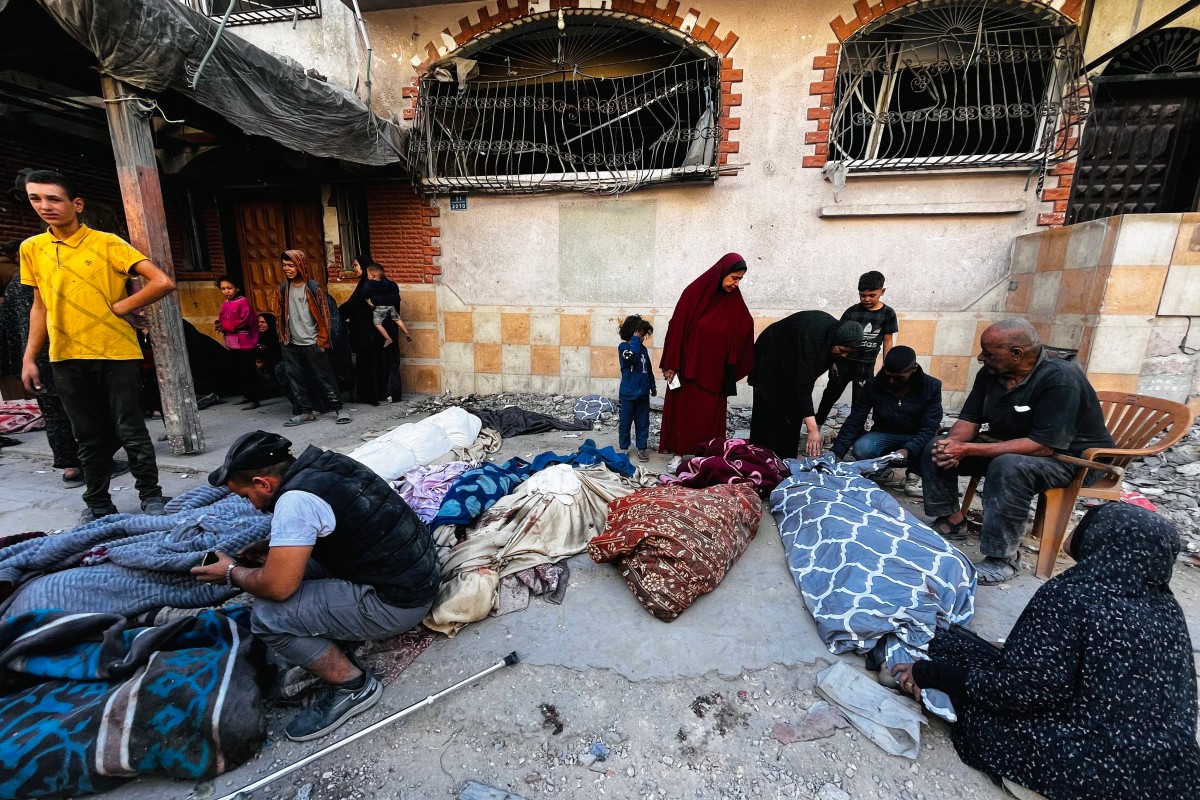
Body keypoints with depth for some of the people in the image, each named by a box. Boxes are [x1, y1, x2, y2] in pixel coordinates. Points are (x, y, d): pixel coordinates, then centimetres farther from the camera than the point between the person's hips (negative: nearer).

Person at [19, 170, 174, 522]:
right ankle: (98, 504, 22)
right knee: (89, 438, 11)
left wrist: (121, 307, -8)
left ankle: (151, 496, 12)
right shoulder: (31, 248, 10)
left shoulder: (107, 243, -4)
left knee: (130, 431, -1)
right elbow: (40, 307, 14)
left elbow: (163, 282, -13)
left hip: (116, 353, -4)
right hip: (66, 359, 4)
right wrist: (29, 358, 11)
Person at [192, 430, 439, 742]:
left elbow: (277, 587, -17)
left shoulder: (296, 499, -21)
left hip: (398, 603, -9)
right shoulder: (324, 462, 4)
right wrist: (264, 549, 17)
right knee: (292, 560, 16)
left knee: (267, 616, -9)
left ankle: (352, 685, 6)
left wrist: (232, 573, 2)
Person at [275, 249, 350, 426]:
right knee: (296, 379, 8)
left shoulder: (313, 288, -7)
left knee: (325, 378, -1)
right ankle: (307, 412, 17)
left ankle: (339, 408, 8)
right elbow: (281, 314, 16)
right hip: (291, 345, 6)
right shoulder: (284, 288, 7)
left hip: (312, 343, -5)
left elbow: (323, 315, -7)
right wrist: (283, 337, 14)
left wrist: (322, 340, -9)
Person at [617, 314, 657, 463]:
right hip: (628, 394, -5)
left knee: (643, 423, 9)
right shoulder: (623, 347, -7)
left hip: (643, 393, 5)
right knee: (625, 422, 6)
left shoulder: (643, 349, 10)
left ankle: (642, 448, 18)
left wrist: (652, 386, 23)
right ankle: (623, 447, 19)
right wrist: (635, 340, -21)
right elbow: (630, 357, -31)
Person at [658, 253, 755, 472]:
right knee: (683, 410, 6)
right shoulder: (695, 292, -9)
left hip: (714, 370, 3)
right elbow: (676, 327, -9)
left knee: (711, 414, 8)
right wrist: (671, 364, -10)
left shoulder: (734, 301, 3)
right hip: (688, 366, -3)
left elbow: (744, 330, 8)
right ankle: (679, 453, 18)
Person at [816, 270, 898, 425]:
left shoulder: (888, 313, -4)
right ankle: (817, 423, 25)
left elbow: (887, 342, 0)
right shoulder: (851, 311, -4)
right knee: (831, 394, 11)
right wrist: (833, 361, -2)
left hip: (866, 365, -1)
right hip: (844, 361, 1)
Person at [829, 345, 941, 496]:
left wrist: (909, 450, -38)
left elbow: (929, 428, -18)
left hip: (916, 439, 0)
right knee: (861, 449, -32)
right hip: (884, 436, 0)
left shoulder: (931, 387, -14)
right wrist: (836, 453, -24)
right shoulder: (873, 386, -12)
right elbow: (854, 421, -12)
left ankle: (913, 473, -4)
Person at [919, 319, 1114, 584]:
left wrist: (969, 450, -35)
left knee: (1009, 467, -38)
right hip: (1007, 447, 7)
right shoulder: (990, 373, -6)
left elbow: (1043, 446, -32)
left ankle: (1003, 558, -24)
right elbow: (970, 419, -2)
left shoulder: (1060, 379, -26)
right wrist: (953, 444, -25)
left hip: (1069, 456, -7)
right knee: (937, 447, -7)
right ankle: (952, 520, -1)